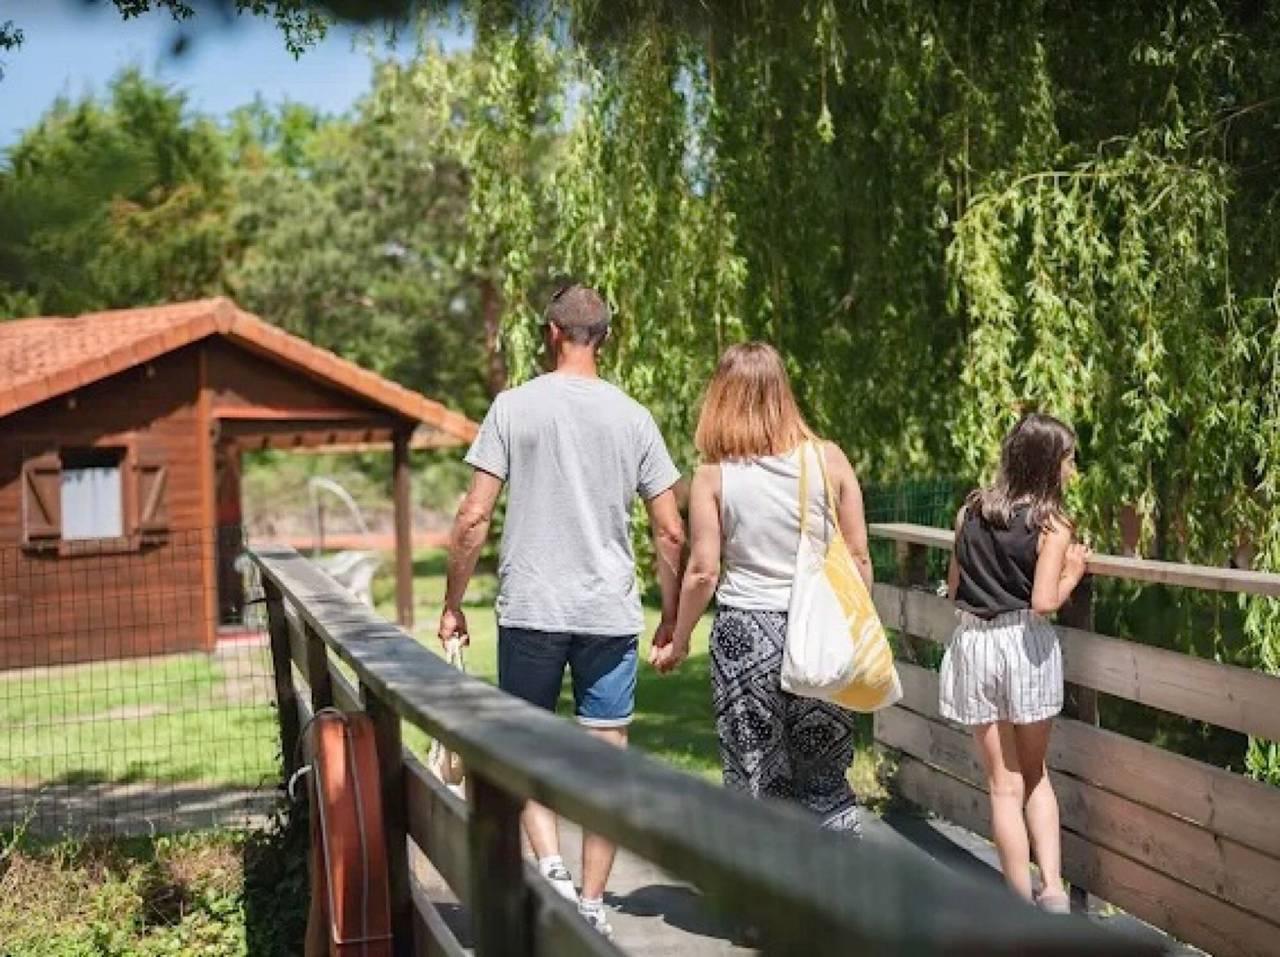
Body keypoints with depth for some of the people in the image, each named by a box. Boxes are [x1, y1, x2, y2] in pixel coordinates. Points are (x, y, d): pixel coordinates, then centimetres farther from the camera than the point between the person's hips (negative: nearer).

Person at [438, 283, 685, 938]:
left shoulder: (514, 407, -2)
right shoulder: (633, 417, 3)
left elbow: (473, 518, -6)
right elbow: (671, 532, 3)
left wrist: (453, 604, 4)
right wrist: (672, 617, 14)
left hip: (529, 609, -1)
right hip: (612, 613, 1)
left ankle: (551, 867, -3)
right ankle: (592, 902, 14)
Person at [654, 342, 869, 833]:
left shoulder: (714, 475, -6)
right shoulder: (829, 460, -1)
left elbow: (703, 571, -6)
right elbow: (859, 559, 1)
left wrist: (677, 642, 7)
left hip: (744, 632, -2)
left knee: (755, 780, 9)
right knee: (825, 775, 14)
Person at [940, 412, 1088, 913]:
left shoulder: (971, 510, 4)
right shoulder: (1052, 525, -8)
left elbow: (954, 587, 9)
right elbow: (1043, 603, -16)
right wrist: (1073, 573, 1)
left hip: (973, 645, 2)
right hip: (1026, 647, -2)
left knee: (1004, 784, 9)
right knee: (1035, 776, 18)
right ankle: (1052, 888, 6)